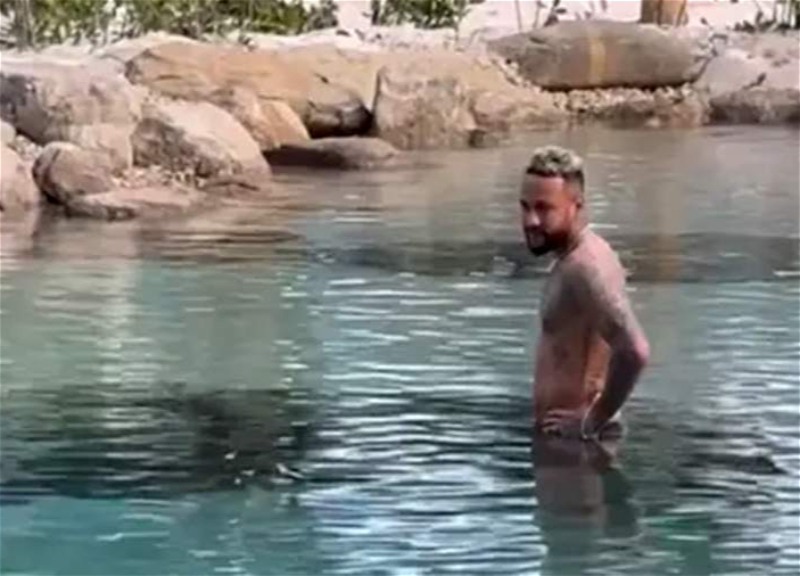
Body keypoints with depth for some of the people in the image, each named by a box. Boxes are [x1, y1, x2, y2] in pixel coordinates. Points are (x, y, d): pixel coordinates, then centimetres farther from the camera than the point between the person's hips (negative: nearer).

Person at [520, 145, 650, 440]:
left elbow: (633, 352, -33)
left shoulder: (585, 267, -20)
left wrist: (594, 420, -22)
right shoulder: (574, 259, 12)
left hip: (575, 439, -10)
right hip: (559, 436, 10)